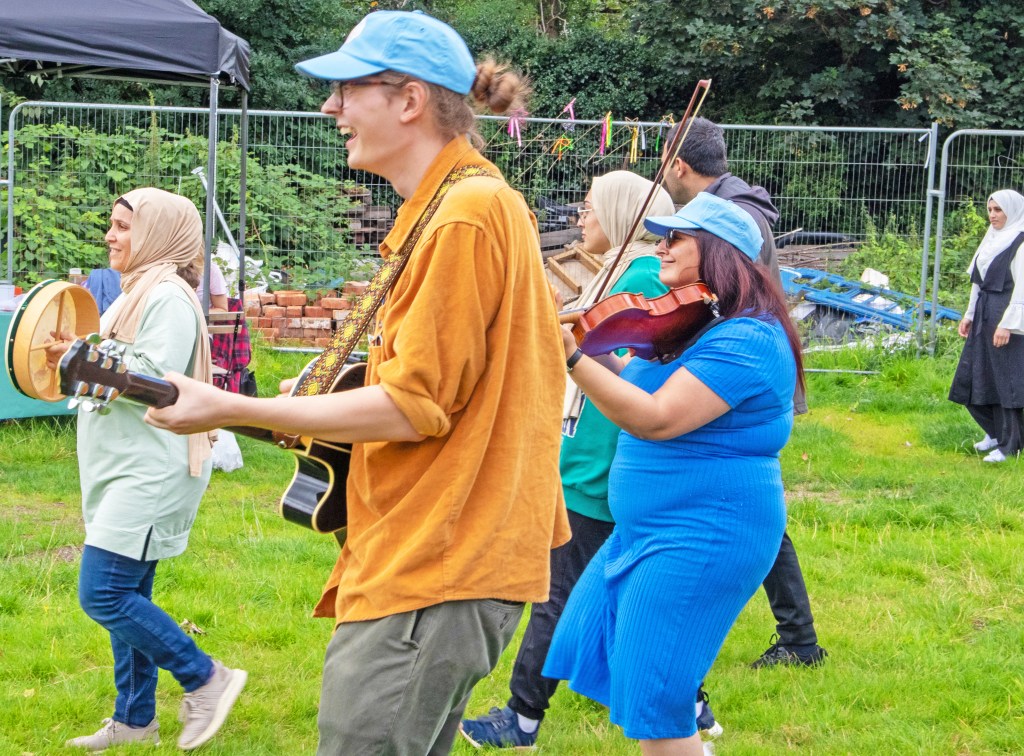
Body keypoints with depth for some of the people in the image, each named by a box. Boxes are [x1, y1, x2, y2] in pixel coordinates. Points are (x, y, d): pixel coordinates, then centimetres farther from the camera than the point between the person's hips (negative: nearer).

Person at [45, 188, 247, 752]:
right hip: (121, 470, 10)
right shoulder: (134, 295, 18)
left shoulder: (168, 298, -13)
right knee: (126, 597, 12)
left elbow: (154, 379, -23)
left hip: (150, 472, -10)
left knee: (103, 593, -14)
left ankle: (205, 680, -4)